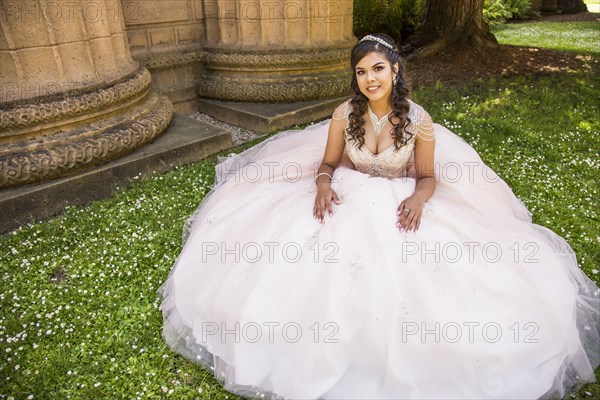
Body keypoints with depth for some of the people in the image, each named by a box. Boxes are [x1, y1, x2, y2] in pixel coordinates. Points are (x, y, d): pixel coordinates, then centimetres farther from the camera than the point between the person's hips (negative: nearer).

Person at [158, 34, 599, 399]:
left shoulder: (418, 119, -10)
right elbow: (327, 163, 3)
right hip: (348, 198, 2)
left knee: (411, 280, -18)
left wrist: (418, 198, -24)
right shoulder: (345, 114, -6)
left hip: (398, 204, -1)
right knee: (320, 269, -17)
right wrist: (323, 185, -20)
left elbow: (427, 176, -1)